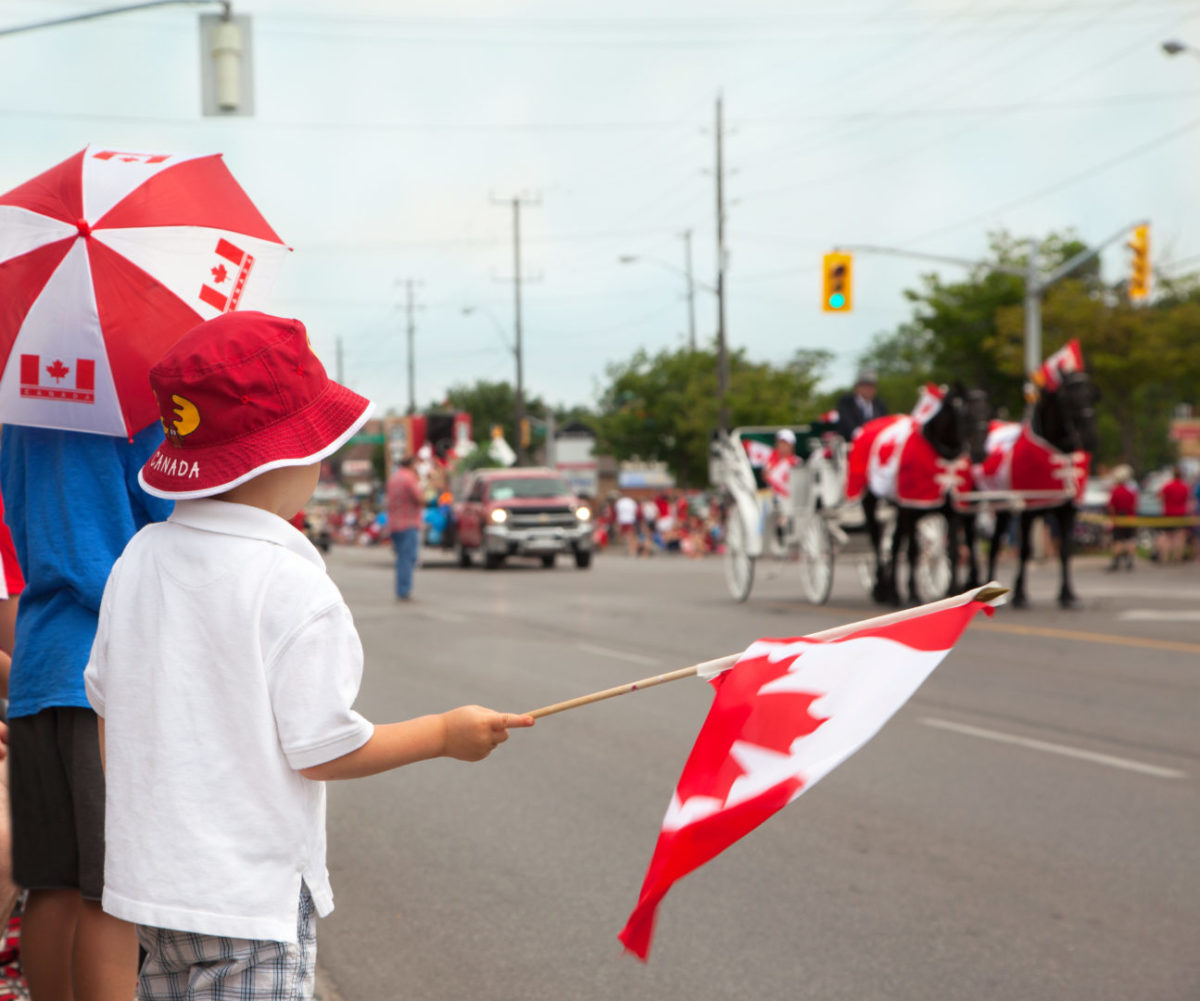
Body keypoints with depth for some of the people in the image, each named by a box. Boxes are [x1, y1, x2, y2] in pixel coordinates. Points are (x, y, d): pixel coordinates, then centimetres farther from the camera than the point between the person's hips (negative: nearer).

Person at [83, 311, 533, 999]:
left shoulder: (138, 560, 4)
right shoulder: (295, 587, -18)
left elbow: (108, 702, 12)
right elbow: (321, 749, -16)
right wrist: (448, 734, -2)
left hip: (147, 871, 8)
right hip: (250, 890, -7)